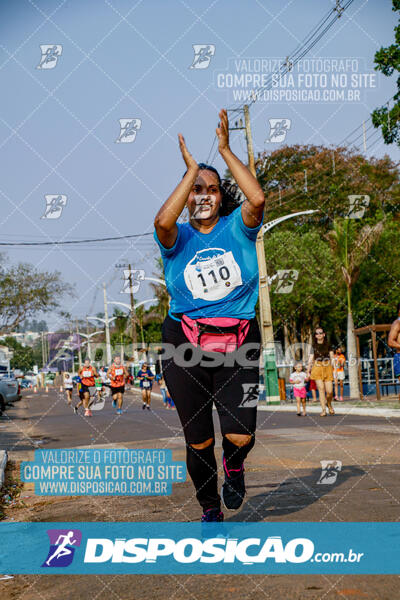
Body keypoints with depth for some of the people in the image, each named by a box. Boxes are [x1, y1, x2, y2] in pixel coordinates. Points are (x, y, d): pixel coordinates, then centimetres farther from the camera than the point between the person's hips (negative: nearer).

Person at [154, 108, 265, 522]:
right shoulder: (178, 237, 4)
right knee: (198, 440, 7)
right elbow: (162, 221, -21)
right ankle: (210, 510, 31)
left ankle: (234, 466, 27)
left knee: (240, 436, -11)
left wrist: (225, 150, -12)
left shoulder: (237, 228, 5)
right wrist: (191, 169, -14)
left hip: (238, 344, 0)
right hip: (186, 344, 0)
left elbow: (257, 198, -17)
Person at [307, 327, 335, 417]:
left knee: (329, 391, -6)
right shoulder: (314, 346, 9)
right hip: (317, 368, 0)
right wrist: (308, 371, 5)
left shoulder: (328, 345, 9)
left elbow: (332, 357, 11)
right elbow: (310, 359, 9)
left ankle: (329, 405, 24)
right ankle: (324, 410, -8)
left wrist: (333, 368, 2)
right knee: (321, 388, -10)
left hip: (327, 368, 0)